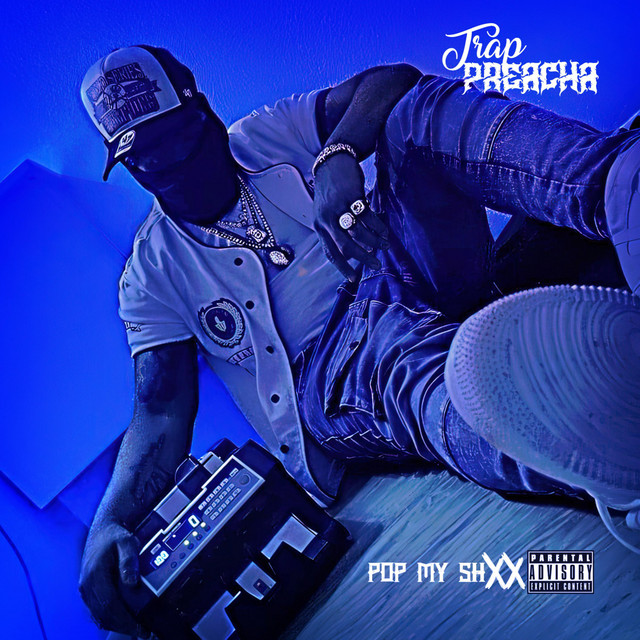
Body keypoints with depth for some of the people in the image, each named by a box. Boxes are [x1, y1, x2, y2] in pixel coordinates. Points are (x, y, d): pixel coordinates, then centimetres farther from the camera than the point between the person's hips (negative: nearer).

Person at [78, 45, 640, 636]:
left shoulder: (268, 135, 16)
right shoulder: (152, 272, 12)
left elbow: (397, 81, 4)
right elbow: (162, 409, 3)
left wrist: (336, 158, -18)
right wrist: (112, 521, -15)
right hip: (329, 376, -2)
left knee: (418, 113, -17)